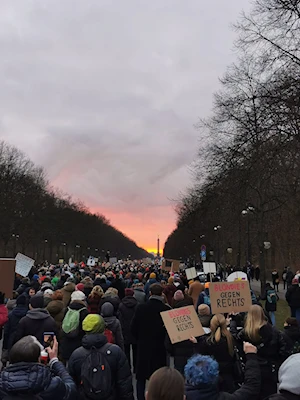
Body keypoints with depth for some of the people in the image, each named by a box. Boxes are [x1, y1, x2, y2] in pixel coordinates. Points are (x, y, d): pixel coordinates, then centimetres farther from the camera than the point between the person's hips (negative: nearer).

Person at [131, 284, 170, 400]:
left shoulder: (141, 307, -8)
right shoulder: (166, 309, -13)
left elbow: (133, 328, -4)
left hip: (143, 346, 1)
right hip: (160, 347, -1)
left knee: (141, 378, 13)